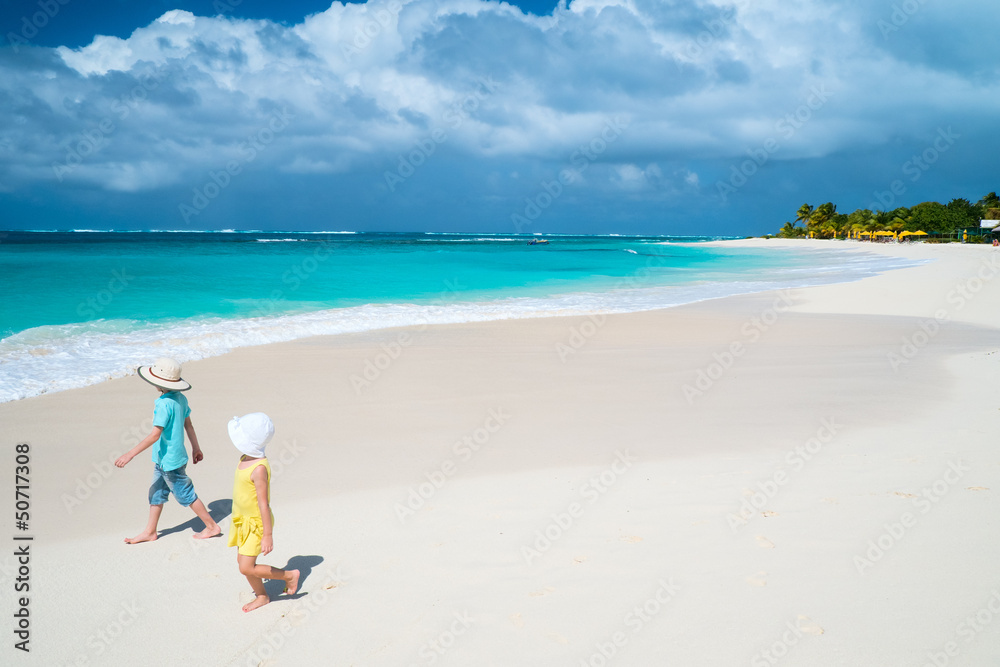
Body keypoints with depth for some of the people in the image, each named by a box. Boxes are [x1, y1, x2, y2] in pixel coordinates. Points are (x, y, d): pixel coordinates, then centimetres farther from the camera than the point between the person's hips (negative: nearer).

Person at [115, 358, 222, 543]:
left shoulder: (164, 403, -26)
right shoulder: (180, 398, 1)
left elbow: (155, 435, -28)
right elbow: (188, 425, 11)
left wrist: (130, 454, -26)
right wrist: (196, 448, 21)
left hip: (169, 460, -9)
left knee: (186, 495, 5)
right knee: (156, 493, 18)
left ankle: (212, 526, 18)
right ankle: (150, 532, 29)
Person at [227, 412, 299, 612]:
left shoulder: (259, 468, -30)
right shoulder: (246, 458, 0)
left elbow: (263, 504, -28)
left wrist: (268, 535, -25)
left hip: (256, 523, -9)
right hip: (243, 520, 9)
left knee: (246, 568, -5)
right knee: (243, 561, 16)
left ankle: (290, 575, 11)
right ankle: (262, 596, 35)